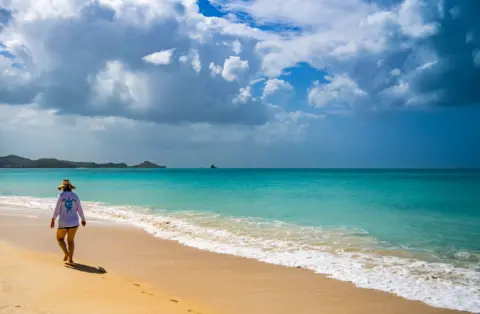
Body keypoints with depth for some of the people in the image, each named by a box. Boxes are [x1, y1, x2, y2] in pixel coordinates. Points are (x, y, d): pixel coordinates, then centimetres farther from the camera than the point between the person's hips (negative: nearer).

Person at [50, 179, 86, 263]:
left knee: (60, 239, 19)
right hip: (74, 222, 3)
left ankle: (66, 253, -2)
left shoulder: (61, 195, -8)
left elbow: (57, 209, -13)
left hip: (63, 222, -3)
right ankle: (70, 258, 11)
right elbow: (79, 209, 6)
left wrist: (53, 220, -9)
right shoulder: (75, 196, 2)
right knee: (70, 240, 18)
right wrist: (83, 220, 19)